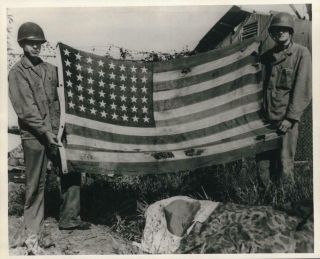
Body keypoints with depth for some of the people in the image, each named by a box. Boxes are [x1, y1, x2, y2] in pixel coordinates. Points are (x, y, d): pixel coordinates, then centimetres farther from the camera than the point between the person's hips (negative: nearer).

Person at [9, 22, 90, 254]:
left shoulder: (50, 69, 14)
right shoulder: (17, 73, -2)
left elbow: (59, 101, 13)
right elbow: (26, 110, -12)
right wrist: (45, 132, -20)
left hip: (57, 132, 6)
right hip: (34, 136, -6)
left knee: (72, 172, 10)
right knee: (36, 184, 1)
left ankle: (69, 218, 27)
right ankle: (32, 232, 14)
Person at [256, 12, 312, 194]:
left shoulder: (301, 54, -1)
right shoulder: (267, 56, 12)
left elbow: (303, 89, -7)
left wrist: (291, 118, -12)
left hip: (286, 118, -4)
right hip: (265, 117, 5)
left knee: (284, 163, -2)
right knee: (263, 160, 8)